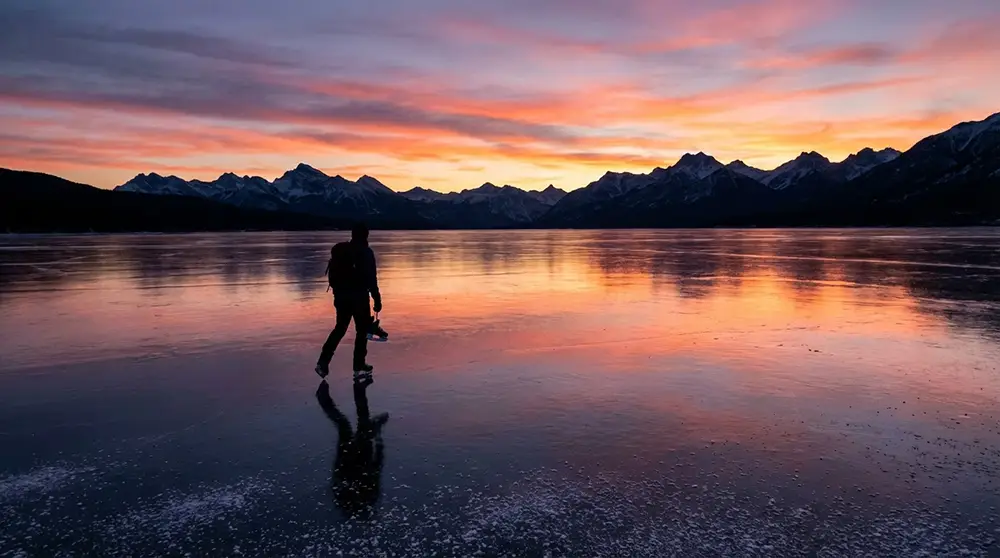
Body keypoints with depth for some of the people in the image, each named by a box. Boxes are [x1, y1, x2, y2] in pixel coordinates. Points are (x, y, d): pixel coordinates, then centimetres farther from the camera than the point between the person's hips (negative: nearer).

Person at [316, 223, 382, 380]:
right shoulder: (366, 252, -10)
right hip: (359, 297, -5)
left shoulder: (338, 251, 7)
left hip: (341, 297, 5)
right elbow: (371, 279, -15)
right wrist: (377, 299, -11)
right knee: (362, 331, 7)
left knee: (340, 328, 19)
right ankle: (359, 368, 8)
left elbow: (332, 275, 11)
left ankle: (323, 361, 11)